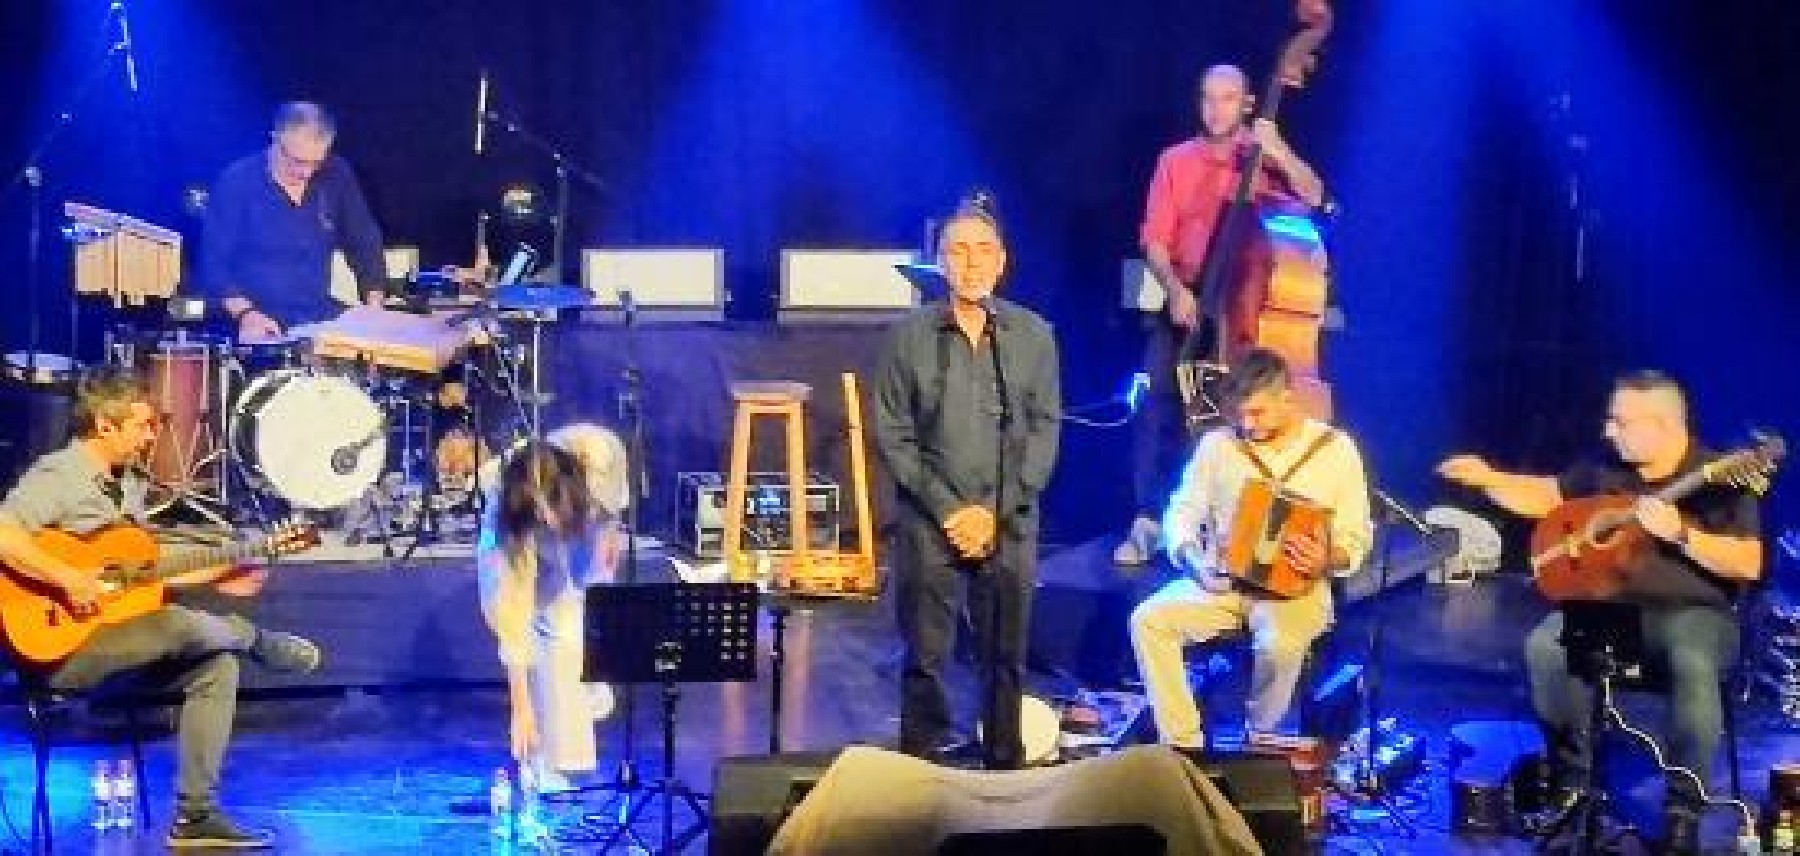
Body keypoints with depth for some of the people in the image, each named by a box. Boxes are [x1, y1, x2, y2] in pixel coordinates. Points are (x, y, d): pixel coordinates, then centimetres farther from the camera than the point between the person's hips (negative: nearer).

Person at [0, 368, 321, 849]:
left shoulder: (127, 485, 15)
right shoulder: (58, 476, -14)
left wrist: (212, 577, 12)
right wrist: (68, 579, -30)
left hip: (111, 637, 10)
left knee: (215, 664, -5)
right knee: (184, 626, -26)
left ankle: (195, 815, -4)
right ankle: (260, 642, 10)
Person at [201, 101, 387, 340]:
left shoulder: (336, 176, 4)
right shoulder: (236, 184, -7)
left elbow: (364, 243, 12)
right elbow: (214, 263, -6)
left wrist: (374, 309, 1)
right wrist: (245, 313, -20)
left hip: (323, 322, 4)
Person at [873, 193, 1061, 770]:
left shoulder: (1033, 335, 2)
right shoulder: (910, 336, -1)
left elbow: (1044, 433, 2)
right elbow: (892, 435, -1)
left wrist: (995, 512, -7)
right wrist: (948, 509, -9)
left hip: (1010, 524, 1)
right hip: (928, 524, -1)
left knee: (1006, 658, 5)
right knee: (925, 658, 0)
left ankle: (1006, 774, 15)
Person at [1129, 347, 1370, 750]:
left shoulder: (1336, 449, -2)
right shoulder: (1218, 443, 5)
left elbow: (1356, 540, 0)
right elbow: (1182, 512, 10)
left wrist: (1326, 560, -22)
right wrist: (1192, 556, -11)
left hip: (1293, 588, -3)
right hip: (1219, 581, 3)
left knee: (1278, 643, -36)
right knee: (1148, 620, -23)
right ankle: (1184, 745, -18)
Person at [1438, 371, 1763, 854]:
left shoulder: (1718, 477, -11)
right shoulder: (1607, 469, 6)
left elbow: (1749, 567, -17)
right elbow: (1546, 496, 19)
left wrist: (1680, 533, -29)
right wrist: (1487, 479, 2)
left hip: (1692, 610, -5)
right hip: (1613, 602, 5)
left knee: (1694, 667, -37)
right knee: (1544, 646, -21)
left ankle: (1683, 808, -24)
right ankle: (1572, 780, -4)